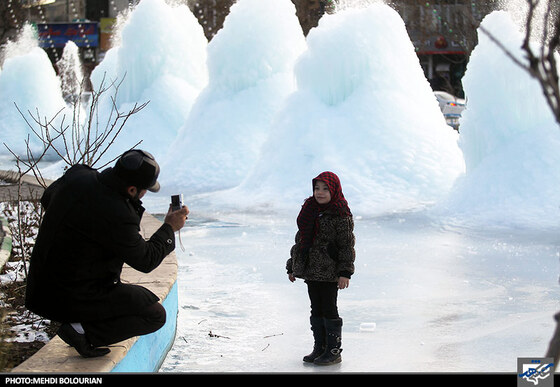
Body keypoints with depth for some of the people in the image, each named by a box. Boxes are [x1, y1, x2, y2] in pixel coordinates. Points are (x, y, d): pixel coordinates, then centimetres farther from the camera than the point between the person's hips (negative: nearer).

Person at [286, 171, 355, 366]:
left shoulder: (340, 215, -10)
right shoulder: (309, 211, 11)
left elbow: (347, 245, -11)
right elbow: (300, 239, 17)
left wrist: (345, 272, -17)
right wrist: (292, 267, 17)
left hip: (329, 272, -7)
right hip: (311, 270, 7)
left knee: (329, 309, -1)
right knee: (316, 310, 12)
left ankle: (334, 351, 8)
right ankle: (319, 348, 21)